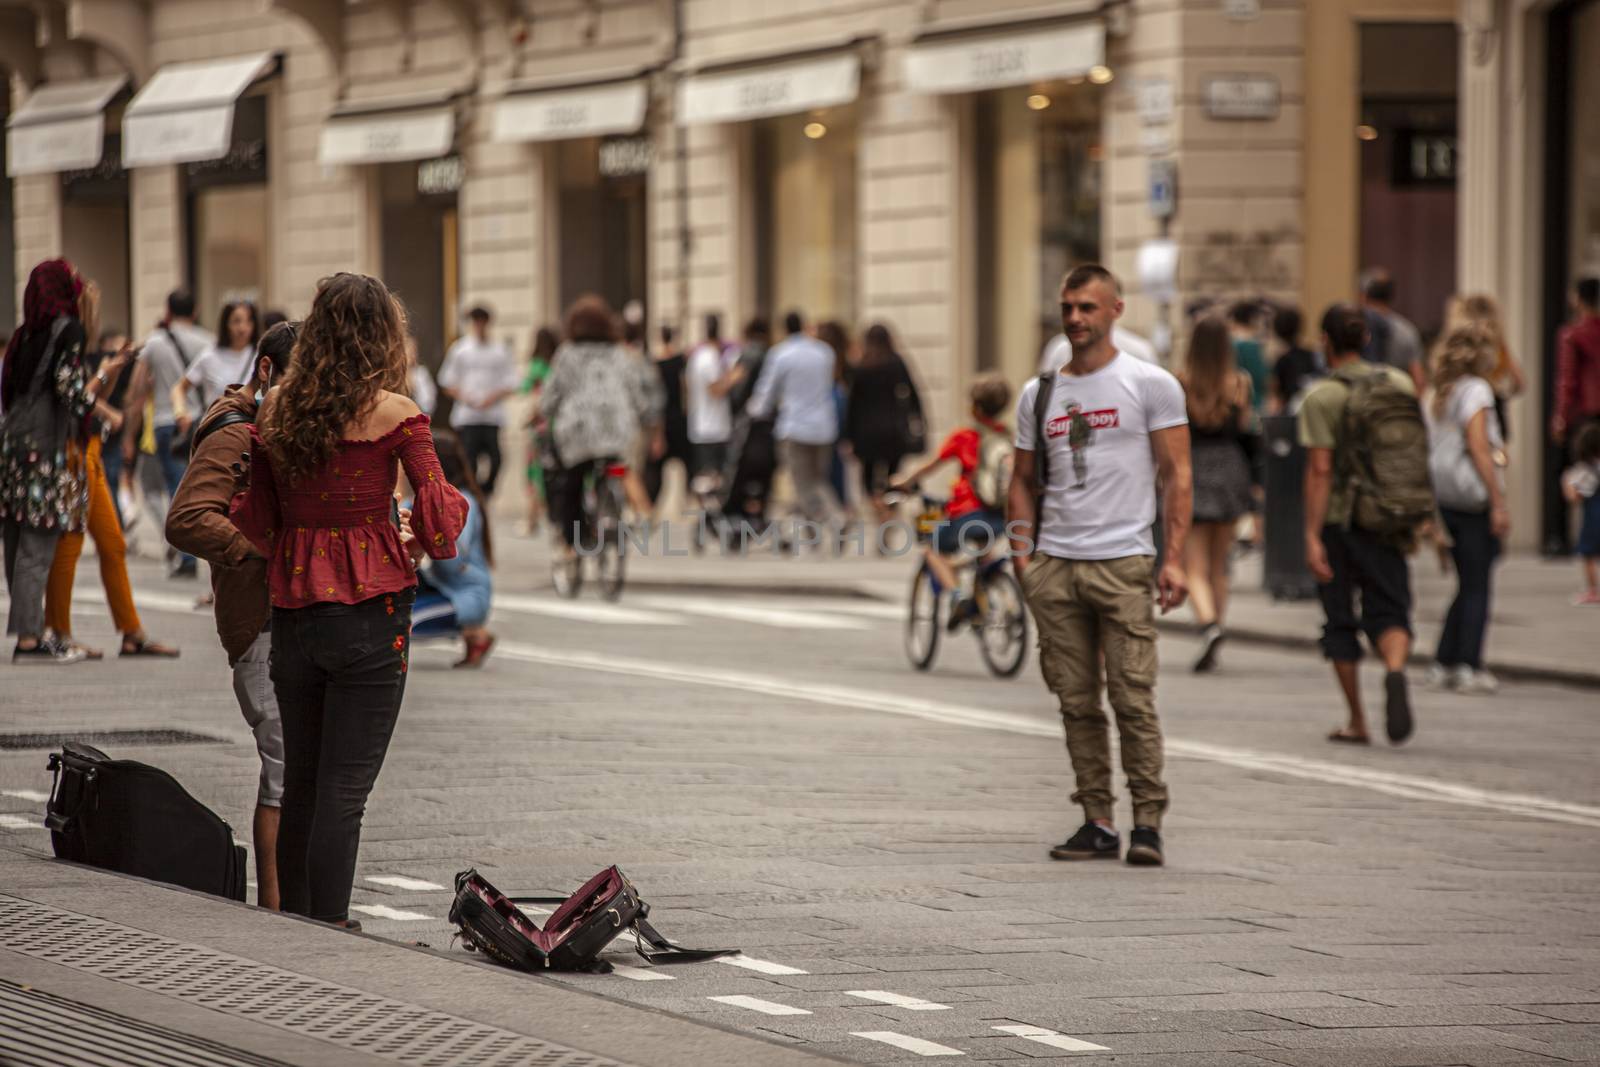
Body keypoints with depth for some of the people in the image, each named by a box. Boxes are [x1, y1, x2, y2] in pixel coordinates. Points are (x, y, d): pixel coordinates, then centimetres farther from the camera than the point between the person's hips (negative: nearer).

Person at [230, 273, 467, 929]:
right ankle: (329, 934, -5)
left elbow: (254, 522, 11)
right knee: (344, 790, -3)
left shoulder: (276, 410, 6)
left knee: (300, 785, 14)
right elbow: (440, 517, -10)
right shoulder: (393, 412, -8)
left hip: (291, 615, 5)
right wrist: (414, 536, 11)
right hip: (370, 612, -5)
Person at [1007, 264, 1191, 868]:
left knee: (1133, 698, -9)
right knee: (1077, 703, 5)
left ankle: (1147, 822, -3)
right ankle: (1097, 823, 10)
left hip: (1123, 562, -4)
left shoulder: (1151, 386, 2)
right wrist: (1022, 554, 5)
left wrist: (1175, 559, -9)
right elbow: (1024, 481, 19)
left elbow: (1175, 476, 0)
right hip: (1054, 566, 4)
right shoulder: (1038, 394, 15)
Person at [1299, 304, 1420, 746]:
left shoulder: (1321, 397, -9)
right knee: (1388, 612, 5)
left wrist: (1312, 536, -16)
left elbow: (1319, 469, -16)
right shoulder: (1399, 384, 4)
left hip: (1337, 518, -3)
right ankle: (1395, 669, -28)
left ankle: (1357, 722, 13)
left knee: (1340, 623, 9)